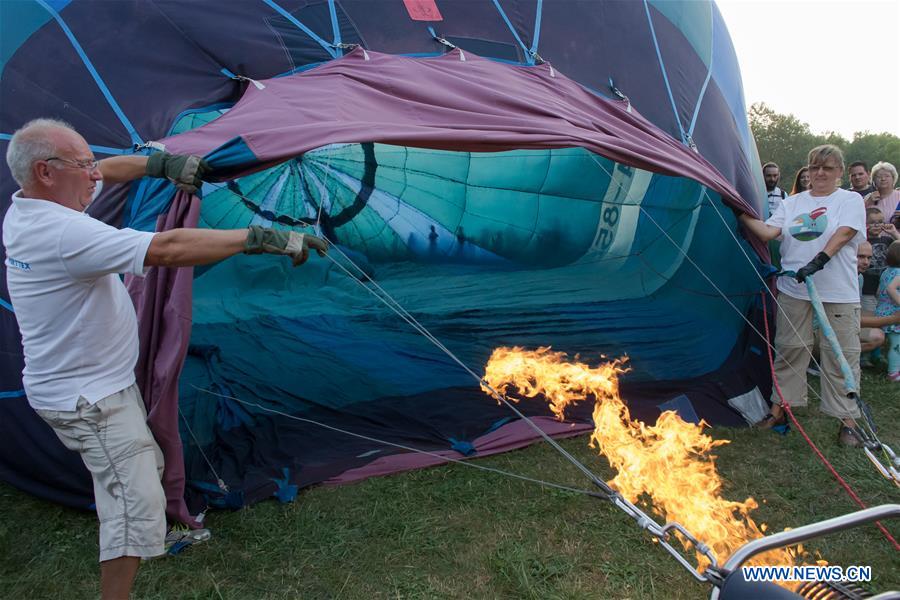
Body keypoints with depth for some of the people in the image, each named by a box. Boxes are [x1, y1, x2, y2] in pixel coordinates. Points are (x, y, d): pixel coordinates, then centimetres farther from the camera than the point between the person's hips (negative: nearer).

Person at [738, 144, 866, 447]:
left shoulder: (850, 200, 1)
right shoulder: (793, 203, 12)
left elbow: (843, 235, -14)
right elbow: (767, 232, 2)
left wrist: (818, 261, -27)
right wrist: (742, 215, -9)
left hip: (837, 295, -3)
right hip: (793, 291, 4)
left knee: (841, 357, 1)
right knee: (788, 351, 9)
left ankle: (847, 421, 12)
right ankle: (779, 409, 21)